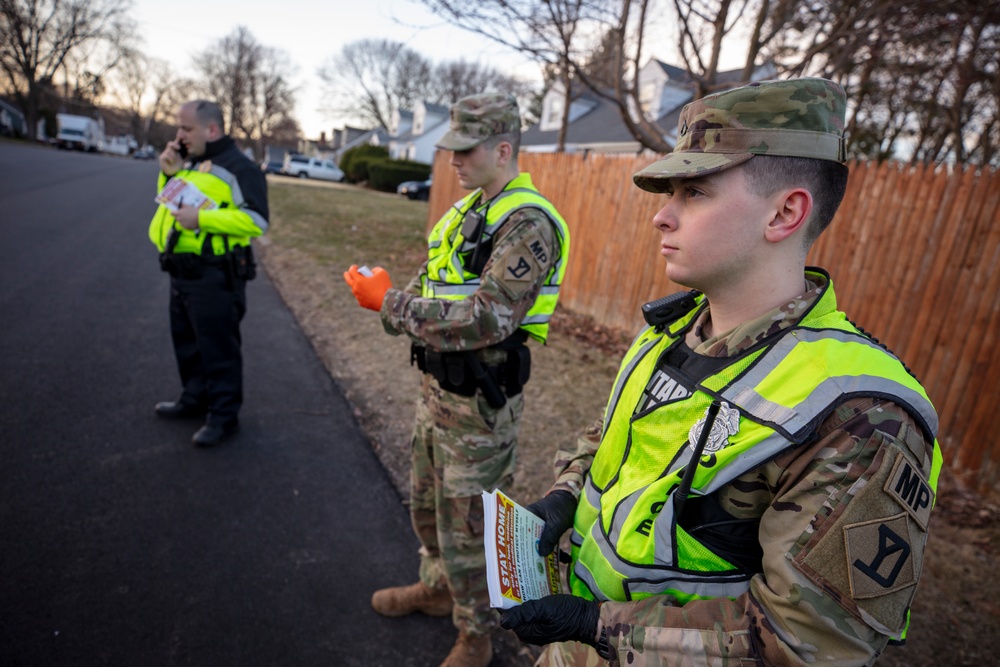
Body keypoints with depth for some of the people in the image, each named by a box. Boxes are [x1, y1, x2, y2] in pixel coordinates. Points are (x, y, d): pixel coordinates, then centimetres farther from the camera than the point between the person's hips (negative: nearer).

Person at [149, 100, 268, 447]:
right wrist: (169, 174, 7)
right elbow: (171, 203, 25)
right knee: (187, 341, 20)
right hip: (182, 271, 10)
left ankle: (224, 415, 12)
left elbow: (256, 220, -22)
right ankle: (195, 399, 37)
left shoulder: (238, 168, -13)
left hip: (215, 276, -10)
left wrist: (201, 218, -24)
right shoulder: (191, 163, 16)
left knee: (218, 348, -1)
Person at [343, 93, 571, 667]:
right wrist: (388, 292, -5)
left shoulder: (527, 223, -21)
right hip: (438, 386, 9)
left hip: (480, 402, -9)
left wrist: (392, 304, -23)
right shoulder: (469, 208, 9)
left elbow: (485, 319, -29)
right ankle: (437, 589, 51)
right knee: (429, 503, 26)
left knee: (467, 528, 8)